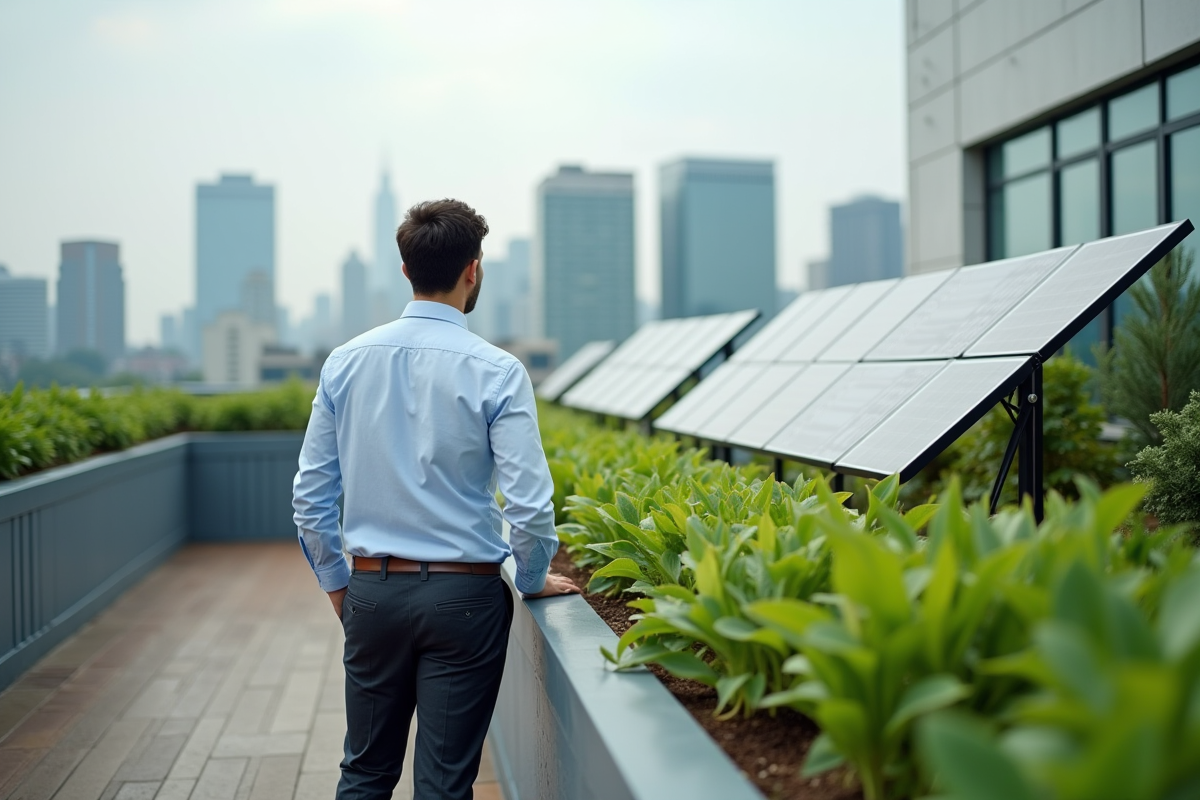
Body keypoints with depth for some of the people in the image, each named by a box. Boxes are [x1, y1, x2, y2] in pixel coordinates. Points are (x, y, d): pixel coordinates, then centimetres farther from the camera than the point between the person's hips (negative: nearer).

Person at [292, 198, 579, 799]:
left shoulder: (346, 362, 0)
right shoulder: (496, 372, -11)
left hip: (372, 592, 4)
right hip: (464, 595, -3)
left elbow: (309, 495, 4)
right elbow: (528, 504, -14)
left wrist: (337, 585, 15)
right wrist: (533, 582, 4)